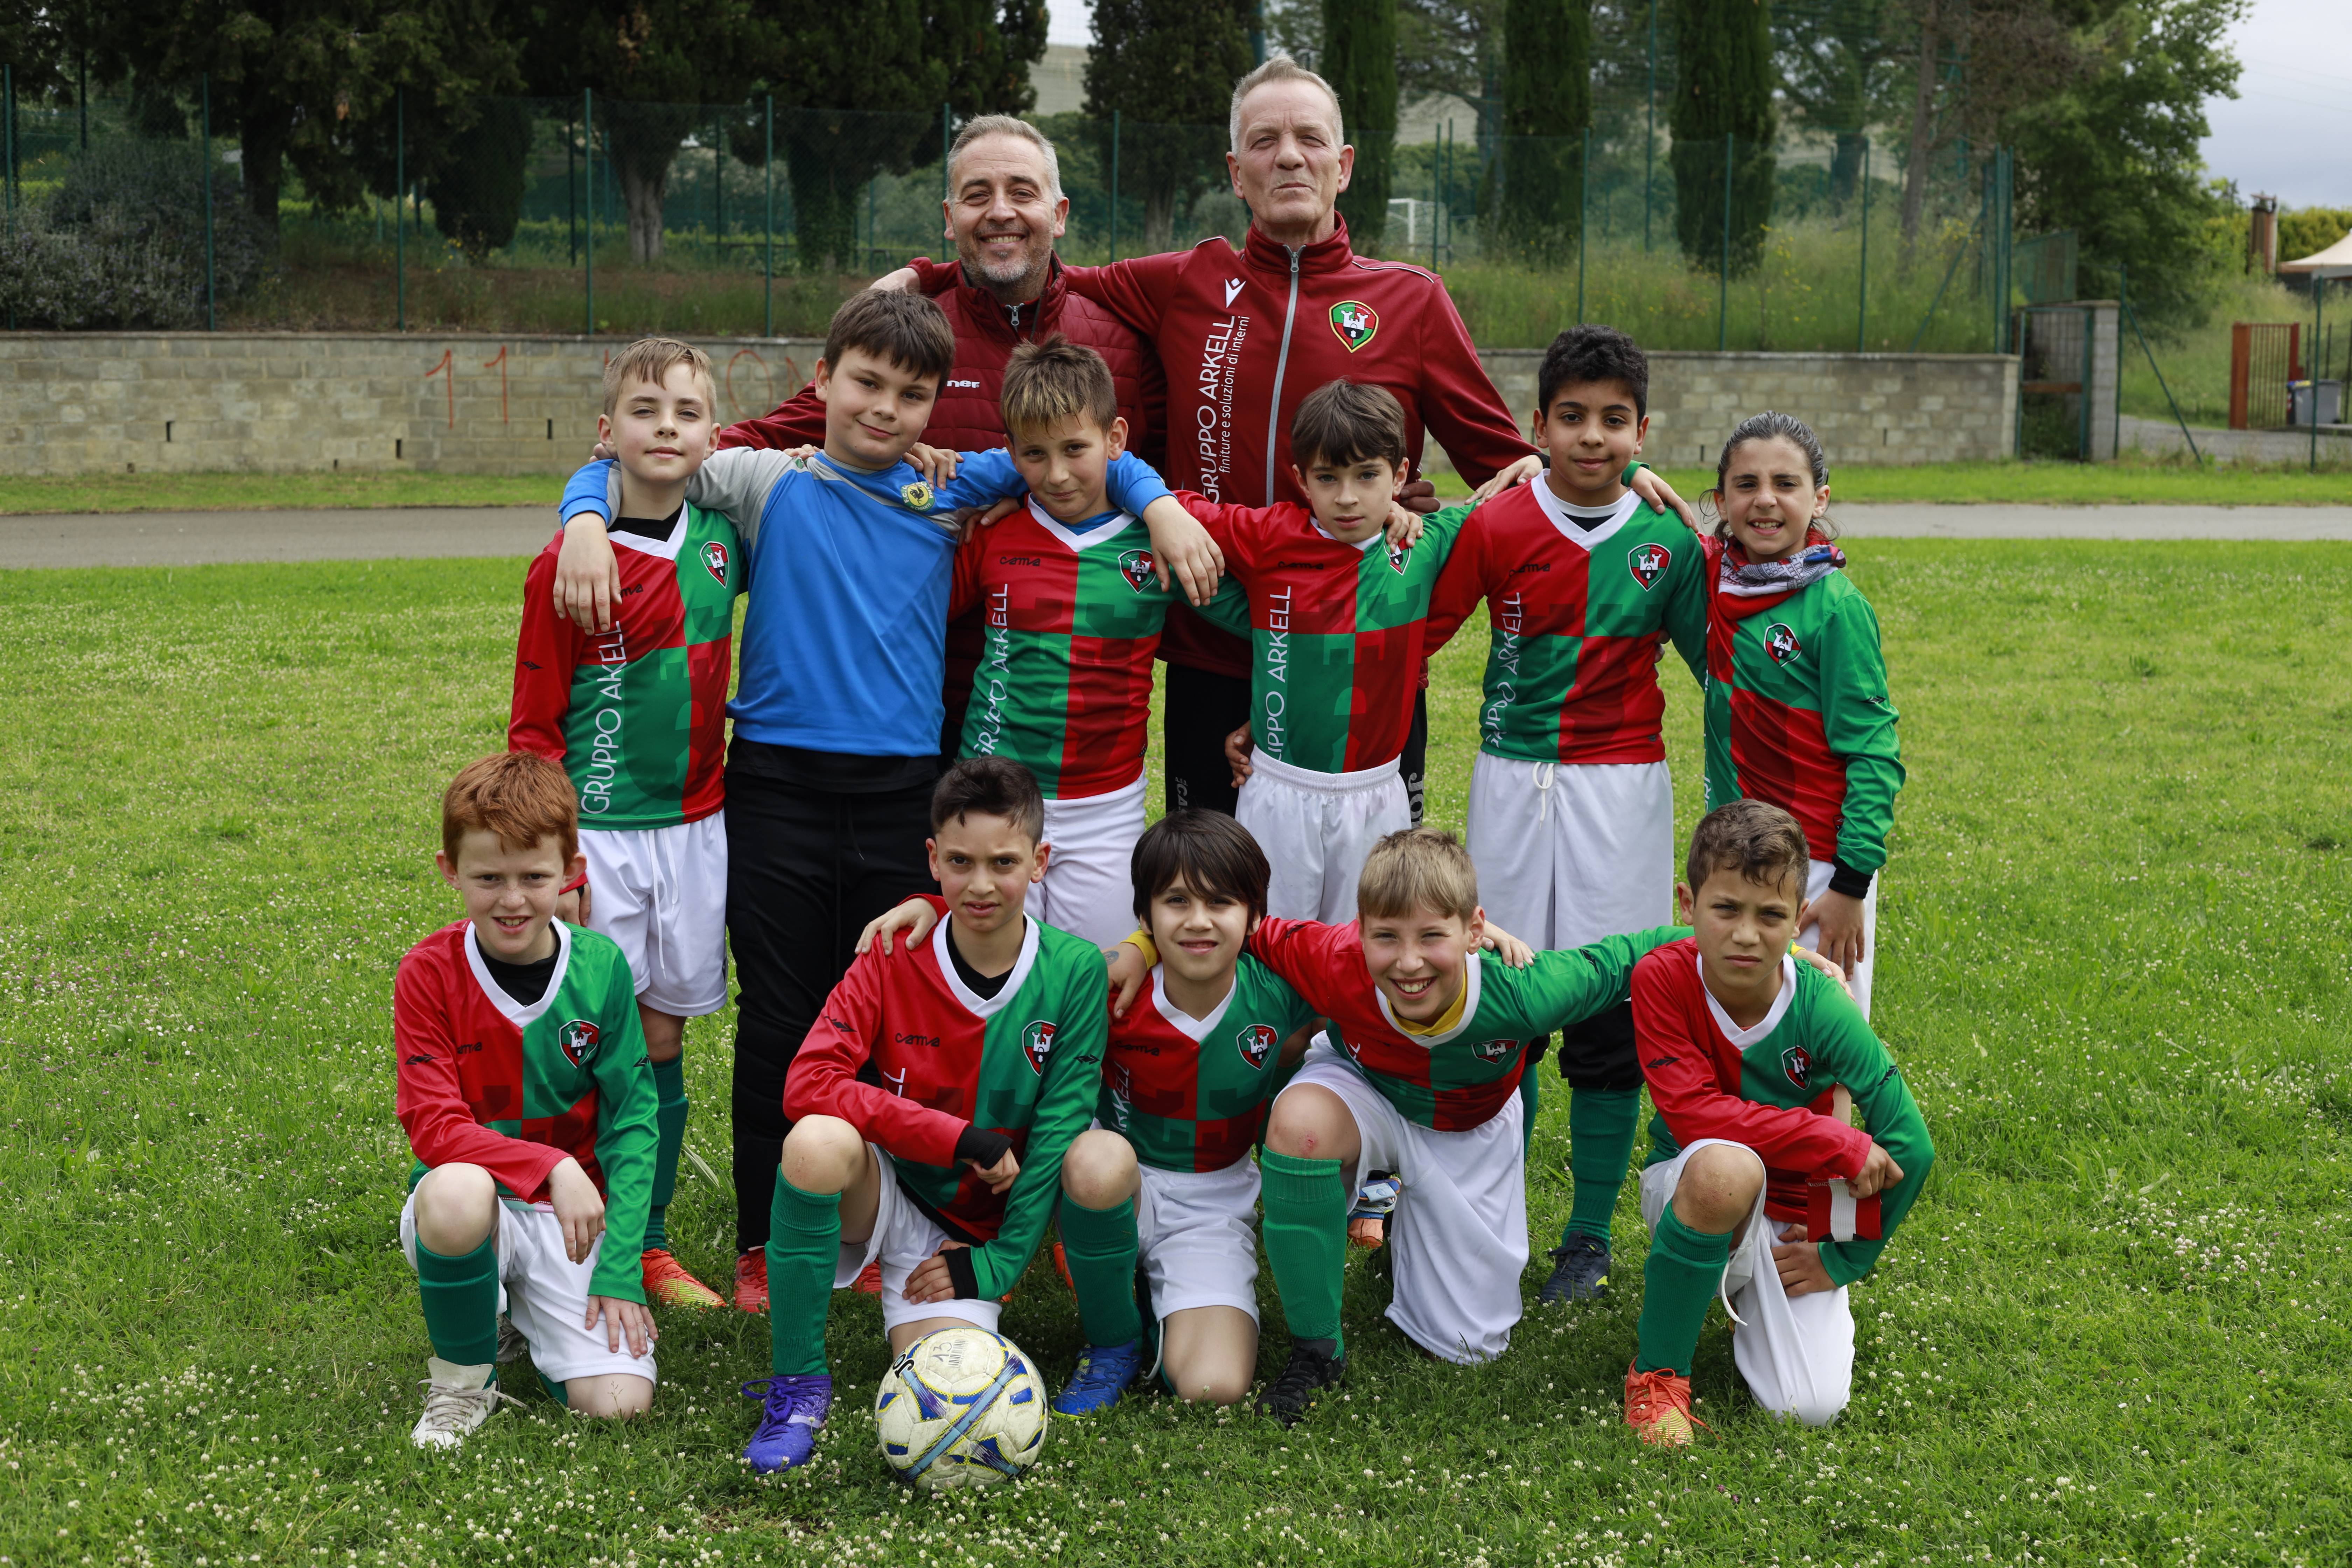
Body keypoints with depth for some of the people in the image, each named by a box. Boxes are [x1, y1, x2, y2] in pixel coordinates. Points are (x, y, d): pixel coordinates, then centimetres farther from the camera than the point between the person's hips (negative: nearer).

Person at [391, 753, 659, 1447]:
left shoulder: (601, 967, -6)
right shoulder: (428, 974, -10)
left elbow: (631, 1121, -4)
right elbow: (433, 1127, -16)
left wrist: (621, 1269, -11)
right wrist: (552, 1165, -31)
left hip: (573, 1215, 2)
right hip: (477, 1206, -2)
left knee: (619, 1403, -18)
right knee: (455, 1193, -39)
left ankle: (528, 1307, 17)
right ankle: (463, 1380, -10)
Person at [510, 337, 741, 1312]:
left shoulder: (722, 536, 4)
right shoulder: (566, 566, -8)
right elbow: (534, 727, -6)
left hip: (696, 827, 4)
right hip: (600, 832, -4)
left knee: (664, 1035, 11)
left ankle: (653, 1243, 21)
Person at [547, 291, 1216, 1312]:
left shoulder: (948, 499, 8)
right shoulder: (766, 483, 3)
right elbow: (617, 469, 9)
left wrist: (1158, 502, 2)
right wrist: (586, 522, -11)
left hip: (903, 795, 2)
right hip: (779, 792, -2)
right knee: (780, 1024, 4)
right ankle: (764, 1245, 15)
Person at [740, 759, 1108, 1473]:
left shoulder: (1073, 973, -8)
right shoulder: (893, 960, -11)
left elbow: (1060, 1125, -6)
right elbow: (809, 1084, -21)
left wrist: (998, 1259, -9)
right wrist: (961, 1139, -24)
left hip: (971, 1227, 0)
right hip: (881, 1192, 1)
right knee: (819, 1140, -36)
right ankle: (796, 1381, -19)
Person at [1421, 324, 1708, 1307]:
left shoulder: (1668, 542, 0)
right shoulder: (1497, 527, -3)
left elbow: (1715, 661, 12)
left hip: (1622, 788, 0)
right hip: (1513, 783, 0)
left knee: (1609, 1012, 1)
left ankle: (1590, 1233, 15)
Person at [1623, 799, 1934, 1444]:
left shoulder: (1822, 1009, -20)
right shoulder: (1662, 979, -19)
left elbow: (1909, 1148, -13)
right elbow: (1692, 1112, -27)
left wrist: (1842, 1259, -6)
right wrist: (1839, 1143, -27)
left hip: (1796, 1219, 2)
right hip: (1690, 1197, -2)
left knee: (1811, 1409, -14)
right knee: (1727, 1166, -38)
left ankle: (1748, 1295, 21)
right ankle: (1657, 1369, -17)